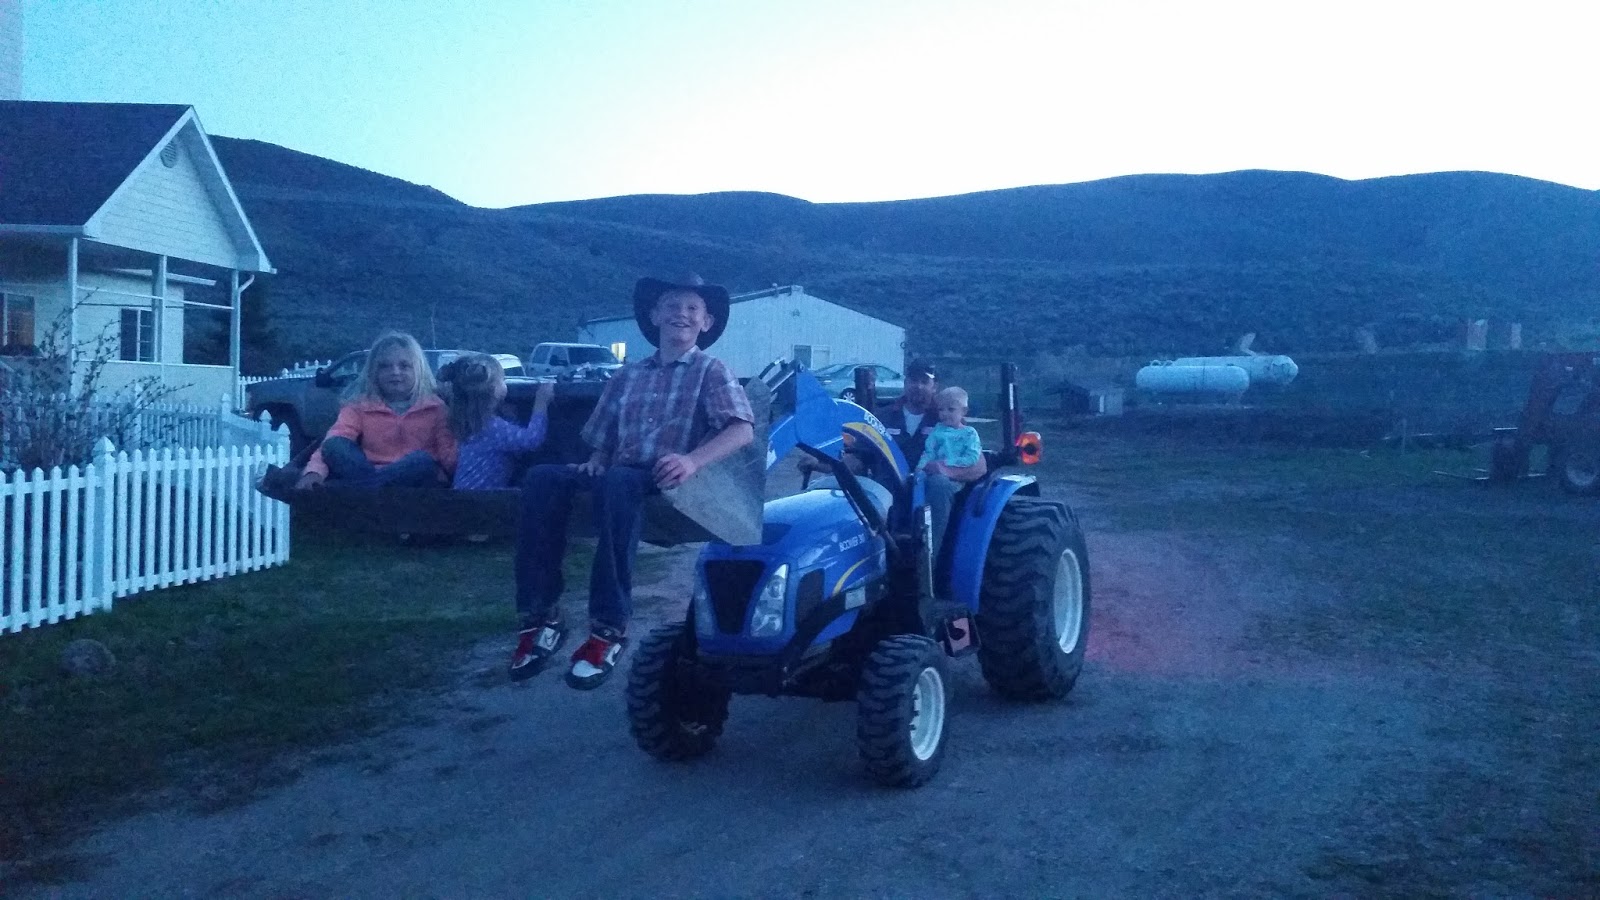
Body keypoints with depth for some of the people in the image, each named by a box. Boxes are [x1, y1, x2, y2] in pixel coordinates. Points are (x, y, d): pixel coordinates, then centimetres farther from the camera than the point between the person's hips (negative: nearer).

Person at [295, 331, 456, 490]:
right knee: (335, 446, -19)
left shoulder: (435, 407, 11)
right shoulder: (359, 406, 12)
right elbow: (332, 443, -4)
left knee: (422, 460, -32)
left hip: (416, 483, -1)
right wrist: (314, 471, -25)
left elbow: (449, 452, 0)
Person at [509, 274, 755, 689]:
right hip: (619, 477, 5)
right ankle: (540, 615, -23)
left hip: (669, 483, -5)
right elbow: (603, 441, 25)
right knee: (543, 478, -23)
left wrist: (693, 460, -24)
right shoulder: (627, 376, 21)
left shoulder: (711, 371, 7)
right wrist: (593, 464, 1)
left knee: (618, 483, -38)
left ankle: (610, 626, -35)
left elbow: (743, 430, -8)